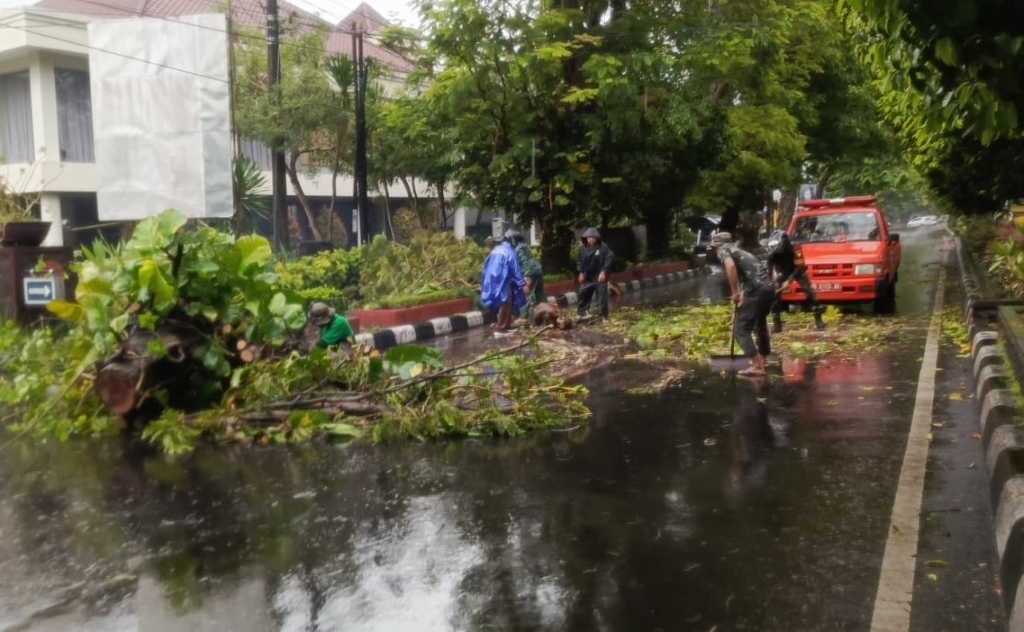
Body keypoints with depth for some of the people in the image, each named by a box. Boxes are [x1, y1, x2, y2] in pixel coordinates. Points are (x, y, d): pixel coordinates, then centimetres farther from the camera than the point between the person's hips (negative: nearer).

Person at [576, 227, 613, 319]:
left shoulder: (603, 247, -9)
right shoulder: (582, 248, 3)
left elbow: (608, 260, -11)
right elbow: (579, 261, 10)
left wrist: (603, 272, -19)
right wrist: (581, 273, 2)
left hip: (600, 277, -4)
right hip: (587, 277, 4)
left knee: (602, 297, -2)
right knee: (583, 295, 6)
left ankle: (602, 316, 4)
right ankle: (581, 315, 16)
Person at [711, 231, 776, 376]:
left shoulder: (723, 250, 8)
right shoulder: (741, 251, 33)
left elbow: (730, 266, -15)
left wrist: (735, 292, -10)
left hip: (755, 291, -9)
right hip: (769, 288, 9)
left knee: (741, 329, -3)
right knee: (760, 324, 27)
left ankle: (757, 366, -10)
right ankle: (761, 360, 38)